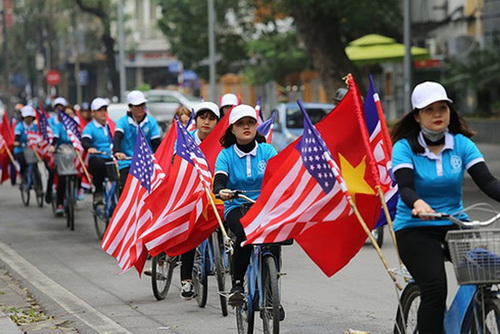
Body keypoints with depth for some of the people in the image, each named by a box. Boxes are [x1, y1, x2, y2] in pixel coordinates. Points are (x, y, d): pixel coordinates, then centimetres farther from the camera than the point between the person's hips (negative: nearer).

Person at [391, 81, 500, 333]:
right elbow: (405, 187, -19)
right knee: (435, 288, -26)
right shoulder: (405, 148, -5)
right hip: (415, 228, -3)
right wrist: (418, 204, -43)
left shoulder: (461, 144, 3)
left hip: (455, 224, 3)